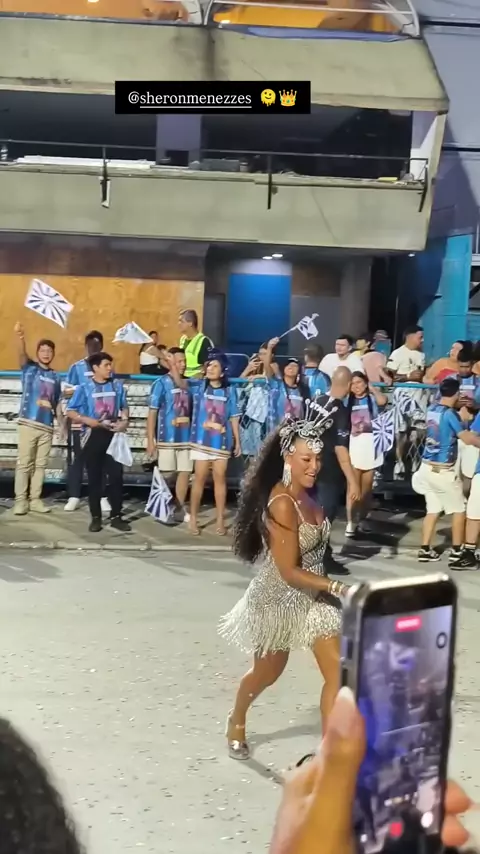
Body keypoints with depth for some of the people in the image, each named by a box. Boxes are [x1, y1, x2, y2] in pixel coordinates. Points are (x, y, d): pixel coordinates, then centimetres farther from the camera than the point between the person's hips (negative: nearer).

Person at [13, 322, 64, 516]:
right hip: (28, 423, -4)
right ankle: (20, 500, -1)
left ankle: (35, 500, 11)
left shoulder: (55, 377, 11)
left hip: (47, 426, 4)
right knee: (24, 463, -4)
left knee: (40, 465, 6)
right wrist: (20, 338, -39)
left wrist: (62, 423, 4)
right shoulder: (29, 368, 2)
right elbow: (22, 355, -19)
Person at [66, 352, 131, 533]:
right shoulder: (84, 388, -3)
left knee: (116, 476, 0)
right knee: (94, 478, 4)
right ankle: (96, 517, 12)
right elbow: (70, 411, -3)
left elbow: (124, 407, 15)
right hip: (93, 436, -2)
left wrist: (124, 421, -5)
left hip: (113, 435, 2)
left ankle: (116, 516, 8)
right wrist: (86, 420, -18)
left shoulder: (117, 386, 6)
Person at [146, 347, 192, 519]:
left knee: (185, 472, 7)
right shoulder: (161, 383, -6)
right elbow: (152, 412, -7)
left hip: (186, 437, 5)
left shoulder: (188, 383, 8)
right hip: (167, 437, -4)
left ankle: (180, 508, 18)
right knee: (166, 474, 2)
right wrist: (150, 440, -11)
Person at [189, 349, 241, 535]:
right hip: (202, 440, -1)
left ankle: (220, 520, 7)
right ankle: (193, 518, 5)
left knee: (220, 478, 3)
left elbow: (233, 417, 6)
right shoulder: (199, 387, 4)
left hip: (222, 441, 1)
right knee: (200, 478, -1)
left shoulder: (229, 390, 4)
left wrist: (237, 441, 5)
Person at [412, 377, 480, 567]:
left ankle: (425, 550, 15)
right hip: (442, 470, -7)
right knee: (459, 510, 6)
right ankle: (456, 554, 4)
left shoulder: (432, 409, 5)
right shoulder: (449, 414, -17)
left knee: (433, 510, 15)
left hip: (428, 467, 7)